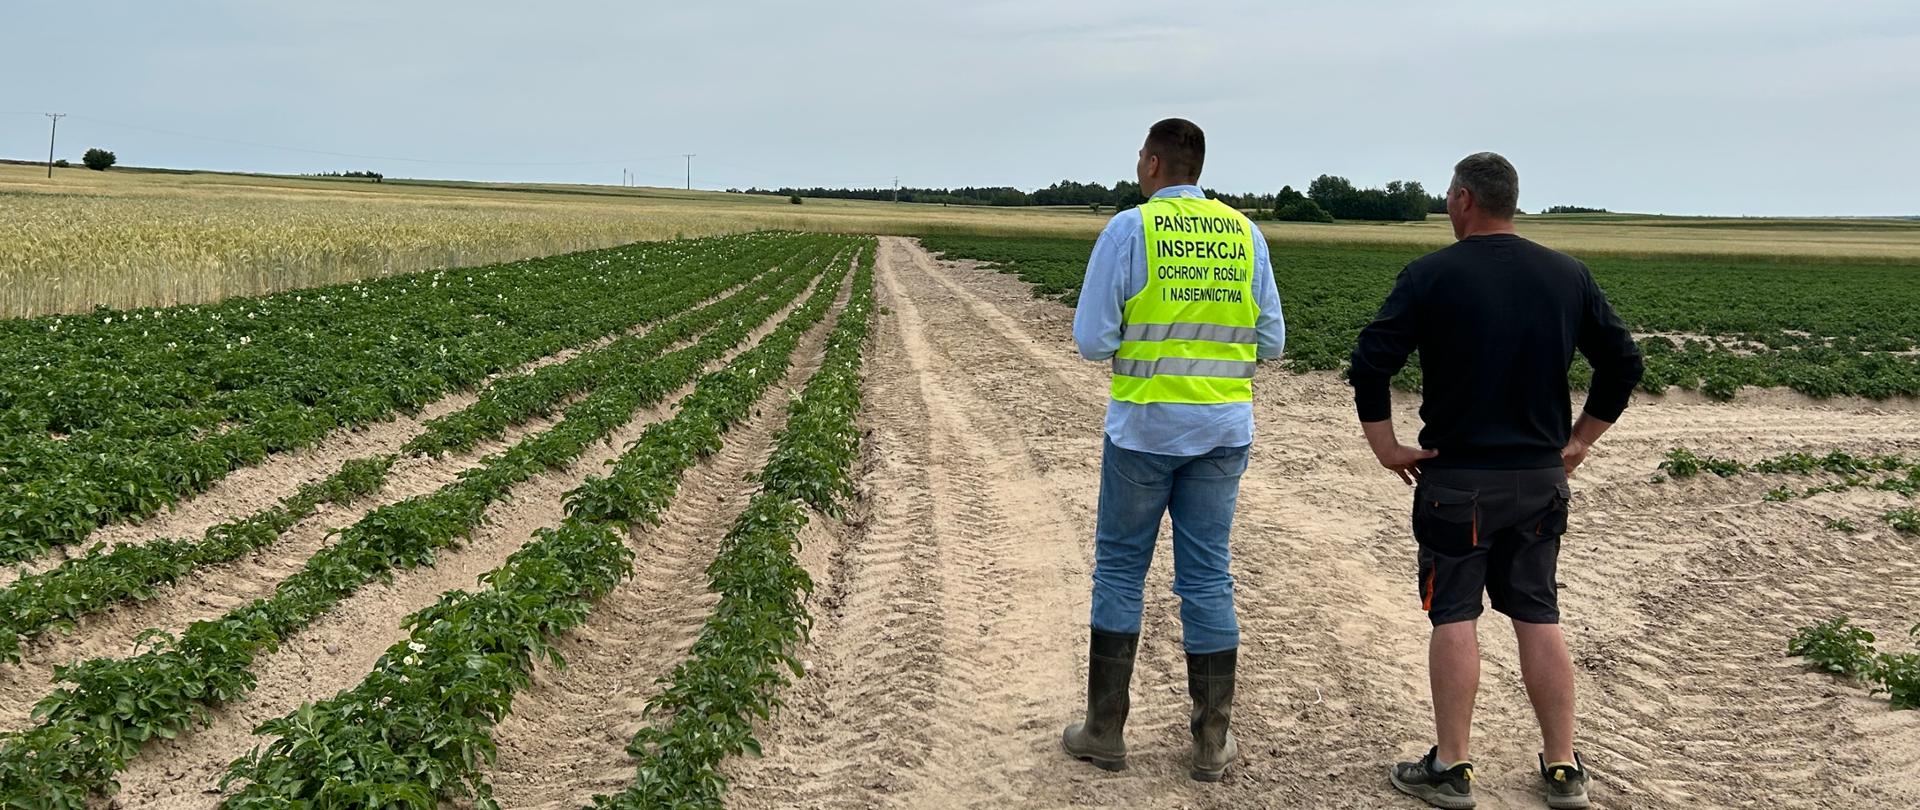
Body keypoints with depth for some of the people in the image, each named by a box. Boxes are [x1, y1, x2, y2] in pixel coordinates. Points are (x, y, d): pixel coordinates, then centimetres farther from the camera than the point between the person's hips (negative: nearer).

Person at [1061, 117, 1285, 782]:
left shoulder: (1128, 230, -9)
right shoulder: (1244, 234, 3)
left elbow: (1092, 341, -11)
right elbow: (1270, 344, 6)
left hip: (1144, 426, -3)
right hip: (1223, 429, 3)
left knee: (1119, 571, 11)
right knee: (1207, 578, 9)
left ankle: (1105, 731, 16)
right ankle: (1213, 741, 13)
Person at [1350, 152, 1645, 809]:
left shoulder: (1432, 275, -9)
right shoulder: (1568, 275, 4)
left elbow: (1370, 364, -16)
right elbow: (1625, 363, 7)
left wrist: (1387, 448, -7)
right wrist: (1578, 442, 11)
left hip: (1457, 478, -4)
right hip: (1541, 478, 4)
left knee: (1454, 617, 3)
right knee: (1539, 618, 11)